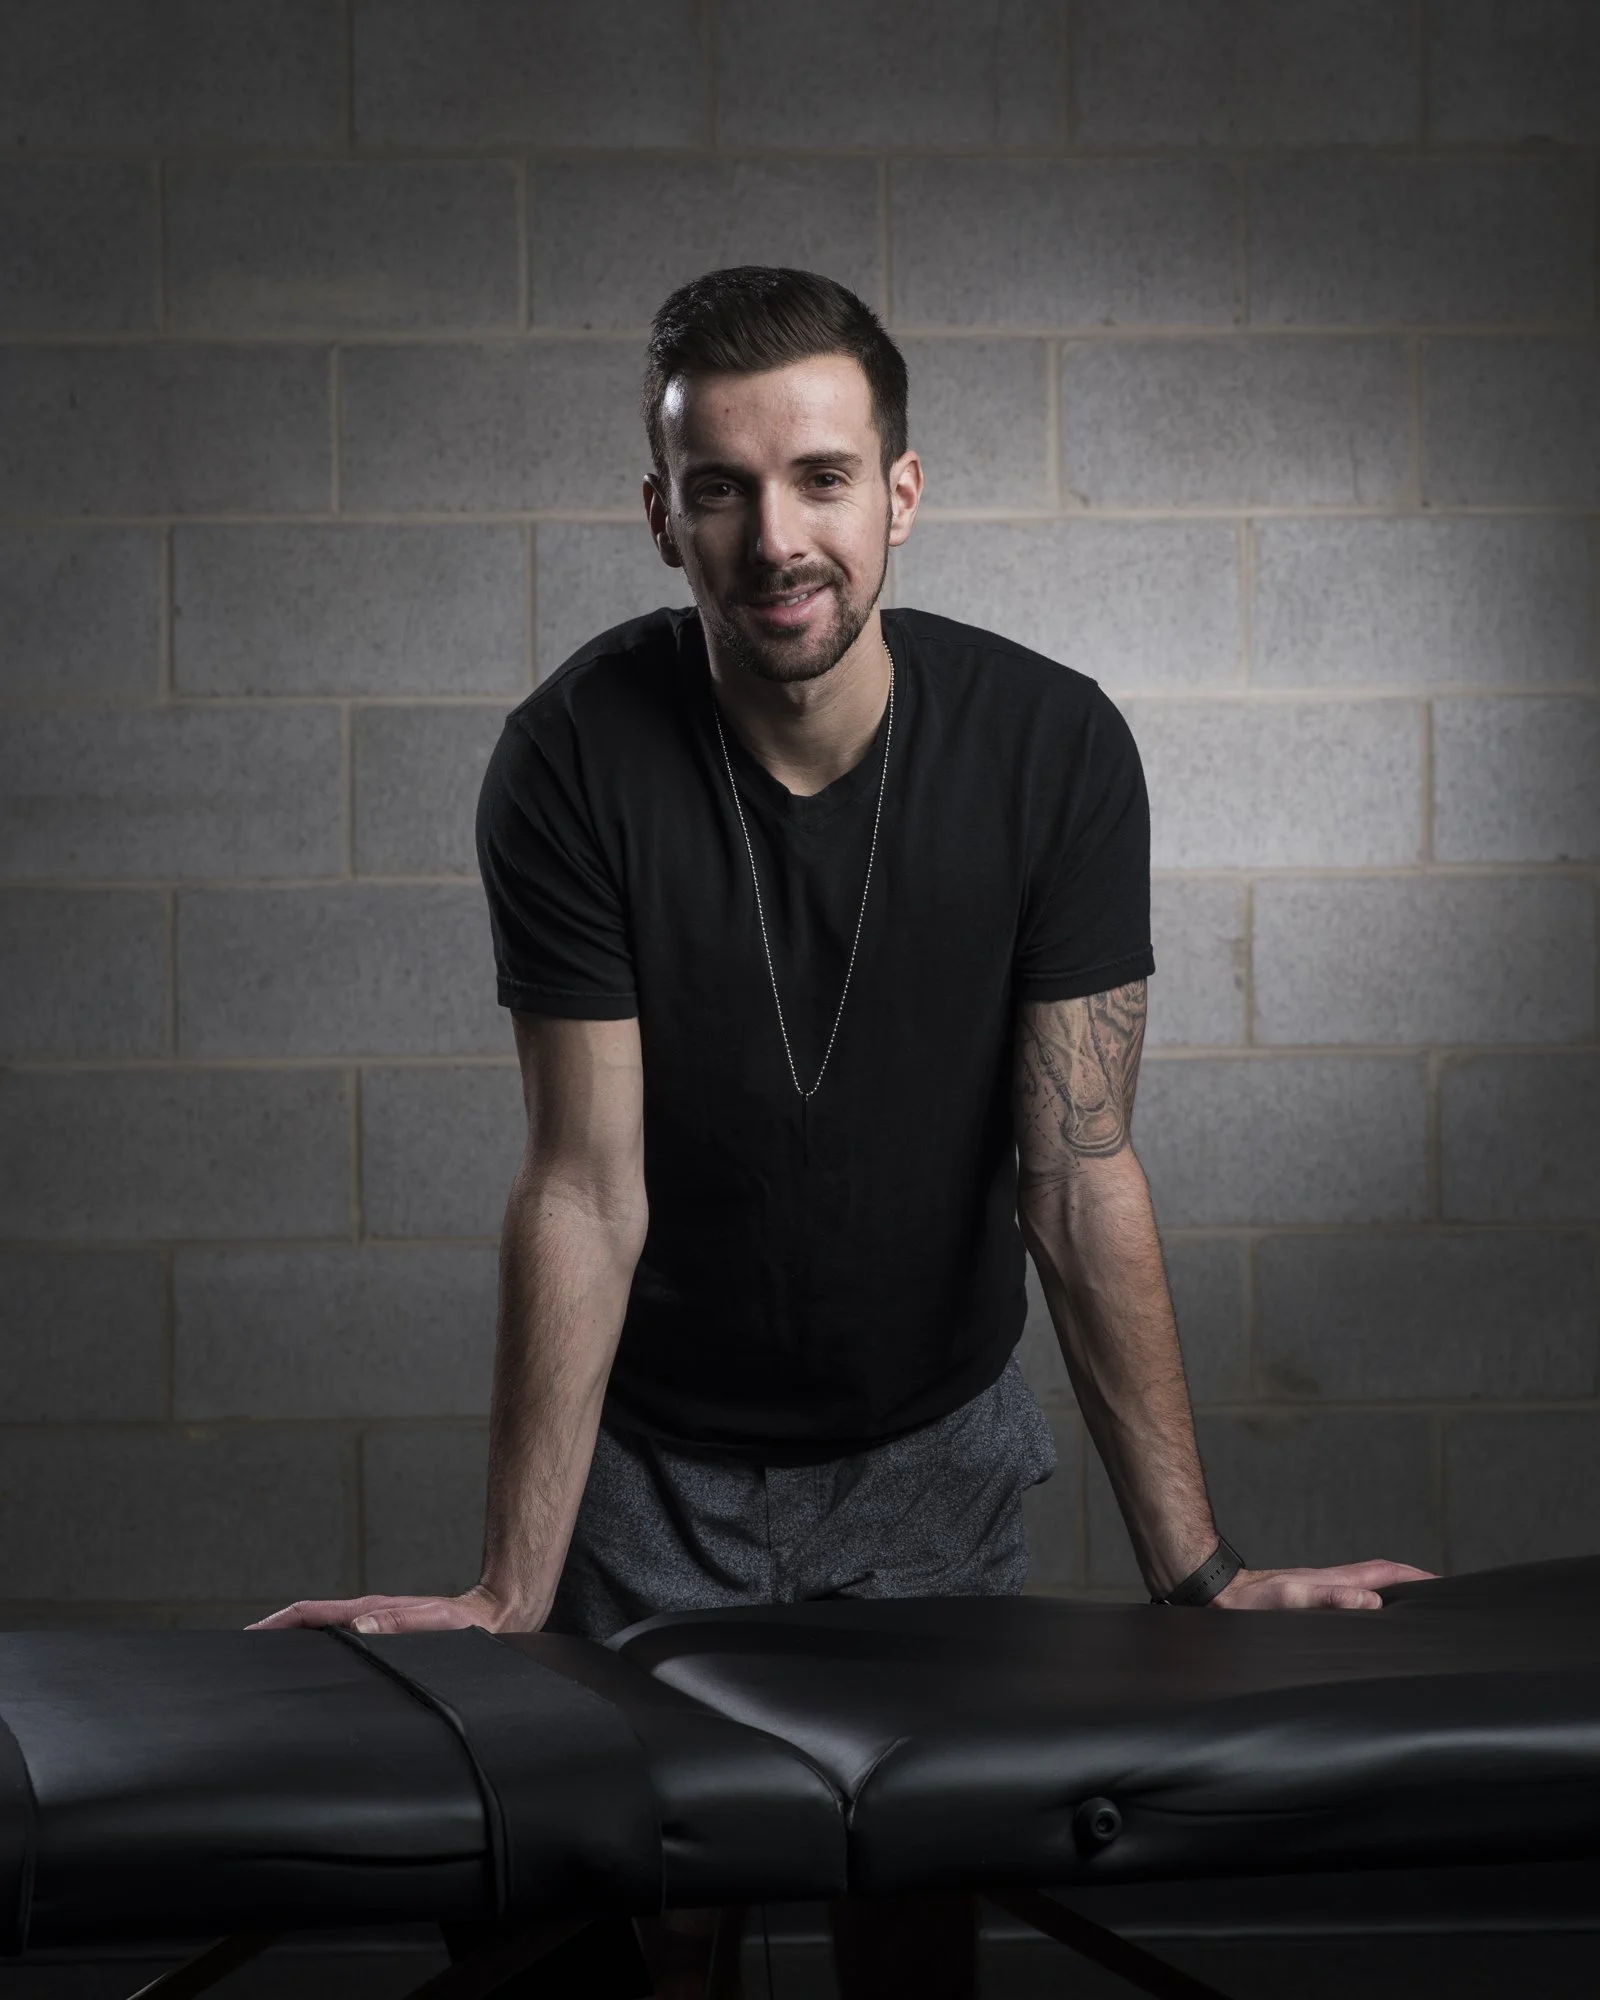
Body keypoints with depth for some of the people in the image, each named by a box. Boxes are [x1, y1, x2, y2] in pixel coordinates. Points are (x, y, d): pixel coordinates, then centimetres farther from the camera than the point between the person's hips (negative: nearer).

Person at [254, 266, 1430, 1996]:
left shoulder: (1053, 748, -17)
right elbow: (587, 1189, -18)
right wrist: (510, 1592, -21)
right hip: (656, 1460, -1)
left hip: (934, 1448, 1)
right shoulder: (576, 761, -20)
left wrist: (1197, 1570, -17)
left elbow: (1079, 1175, -15)